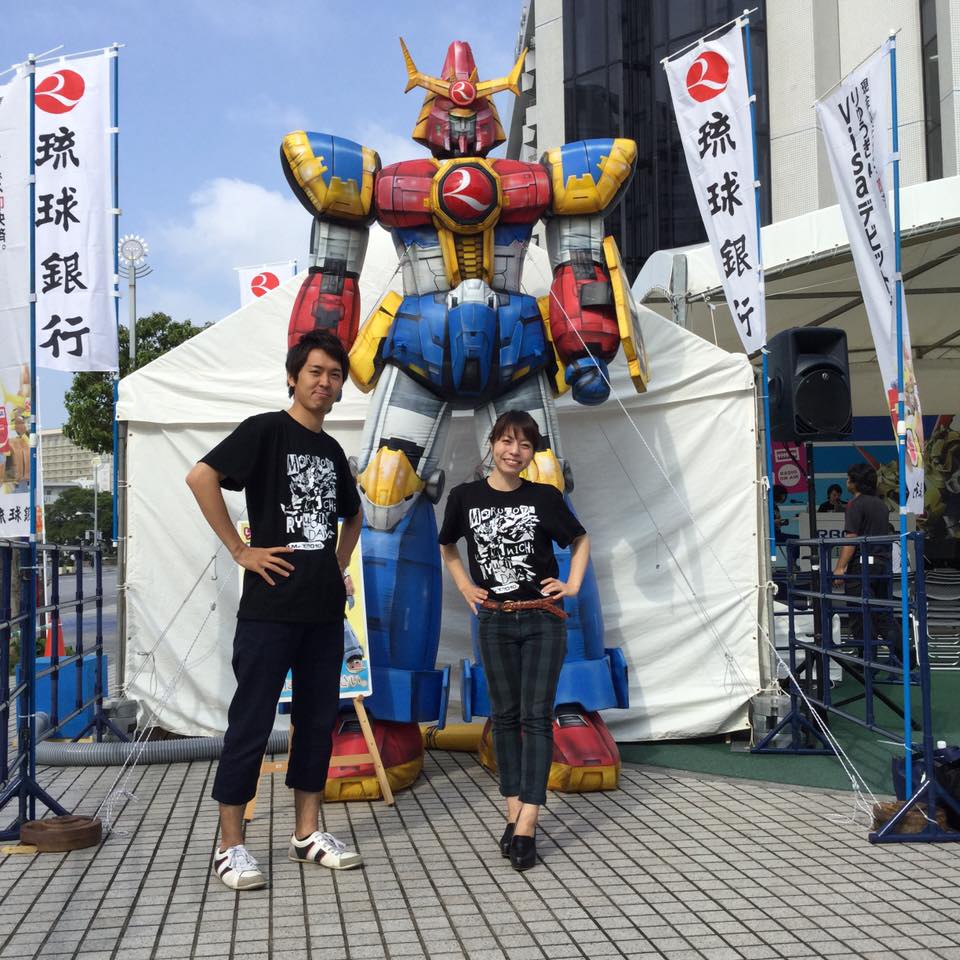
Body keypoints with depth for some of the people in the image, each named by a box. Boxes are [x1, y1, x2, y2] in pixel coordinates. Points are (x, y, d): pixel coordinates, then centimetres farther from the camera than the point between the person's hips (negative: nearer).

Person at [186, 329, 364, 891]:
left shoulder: (332, 450, 14)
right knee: (252, 721, -1)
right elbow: (201, 477, -20)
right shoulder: (266, 430, -6)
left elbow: (352, 514, 31)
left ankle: (309, 833, 23)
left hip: (325, 607, 7)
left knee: (319, 718, 11)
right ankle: (231, 845, 10)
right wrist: (241, 550, -17)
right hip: (271, 604, -7)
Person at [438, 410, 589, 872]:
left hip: (543, 619, -1)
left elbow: (580, 540, 14)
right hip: (495, 621, 2)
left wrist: (573, 585, 2)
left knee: (536, 717, -4)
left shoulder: (545, 497, -3)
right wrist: (465, 588, 8)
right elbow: (447, 547, 18)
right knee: (505, 716, 7)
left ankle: (526, 827, -5)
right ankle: (513, 815, 15)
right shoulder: (465, 497, 0)